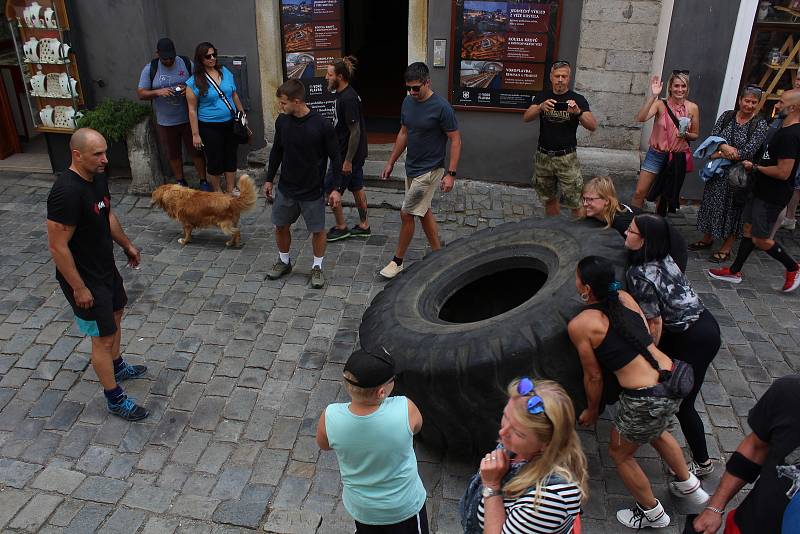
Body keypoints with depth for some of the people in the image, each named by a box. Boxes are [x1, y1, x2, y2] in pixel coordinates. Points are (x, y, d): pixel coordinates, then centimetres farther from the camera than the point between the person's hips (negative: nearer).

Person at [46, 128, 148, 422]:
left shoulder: (98, 177, -4)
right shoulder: (66, 192, -32)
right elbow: (58, 247, -27)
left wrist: (127, 245, 20)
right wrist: (79, 288, -22)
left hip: (105, 266, 9)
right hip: (83, 277, -9)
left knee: (115, 314, 27)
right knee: (103, 337, 2)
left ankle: (117, 366, 51)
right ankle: (115, 399, 19)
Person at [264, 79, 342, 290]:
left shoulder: (322, 125, -19)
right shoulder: (282, 121, -5)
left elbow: (335, 158, -11)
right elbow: (276, 151, 9)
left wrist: (336, 189, -11)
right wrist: (269, 179, 12)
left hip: (312, 191, -4)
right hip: (286, 188, 4)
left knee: (317, 230, 6)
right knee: (281, 226, 14)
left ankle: (317, 267, 27)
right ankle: (284, 261, 36)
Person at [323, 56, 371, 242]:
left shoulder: (348, 99, -24)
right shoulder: (343, 94, 7)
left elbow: (355, 131, -24)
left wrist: (348, 161, -21)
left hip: (348, 154, -10)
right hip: (356, 153, 10)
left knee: (330, 189, 1)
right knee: (357, 187, 17)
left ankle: (341, 227, 14)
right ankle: (364, 226, 28)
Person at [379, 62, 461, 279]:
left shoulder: (441, 107, -19)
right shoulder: (408, 102, 3)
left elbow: (455, 140, -15)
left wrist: (451, 173, -19)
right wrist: (391, 163, 15)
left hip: (429, 171, -8)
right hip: (411, 169, 8)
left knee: (406, 213, -4)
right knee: (424, 211, 15)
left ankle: (397, 261, 11)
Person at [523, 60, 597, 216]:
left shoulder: (578, 99, -3)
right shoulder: (542, 96, 6)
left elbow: (593, 127, -11)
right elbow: (526, 118, -8)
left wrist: (578, 112, -30)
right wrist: (541, 107, -28)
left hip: (566, 157, -3)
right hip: (543, 155, 3)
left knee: (575, 203, -8)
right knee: (549, 199, 15)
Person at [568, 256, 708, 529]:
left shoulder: (579, 325, -15)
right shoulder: (625, 298, 1)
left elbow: (594, 376, -5)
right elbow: (648, 338, 11)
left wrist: (592, 411, 12)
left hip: (647, 401, -7)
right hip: (674, 378, 7)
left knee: (620, 454, 23)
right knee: (655, 432, 38)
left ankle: (652, 513, 43)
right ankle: (689, 486, 56)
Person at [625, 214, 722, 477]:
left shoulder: (640, 275, -26)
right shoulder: (663, 258, -1)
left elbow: (654, 322, -19)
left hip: (694, 340, -9)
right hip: (702, 323, 9)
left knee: (682, 404, 5)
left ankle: (703, 463, 22)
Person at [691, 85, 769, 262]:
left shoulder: (760, 125, -8)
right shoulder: (727, 116, 4)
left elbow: (748, 152, -17)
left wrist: (720, 155, -15)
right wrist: (724, 147, -24)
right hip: (718, 172, 4)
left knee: (732, 208, 5)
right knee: (712, 203, 12)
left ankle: (726, 248, 16)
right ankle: (707, 239, 30)